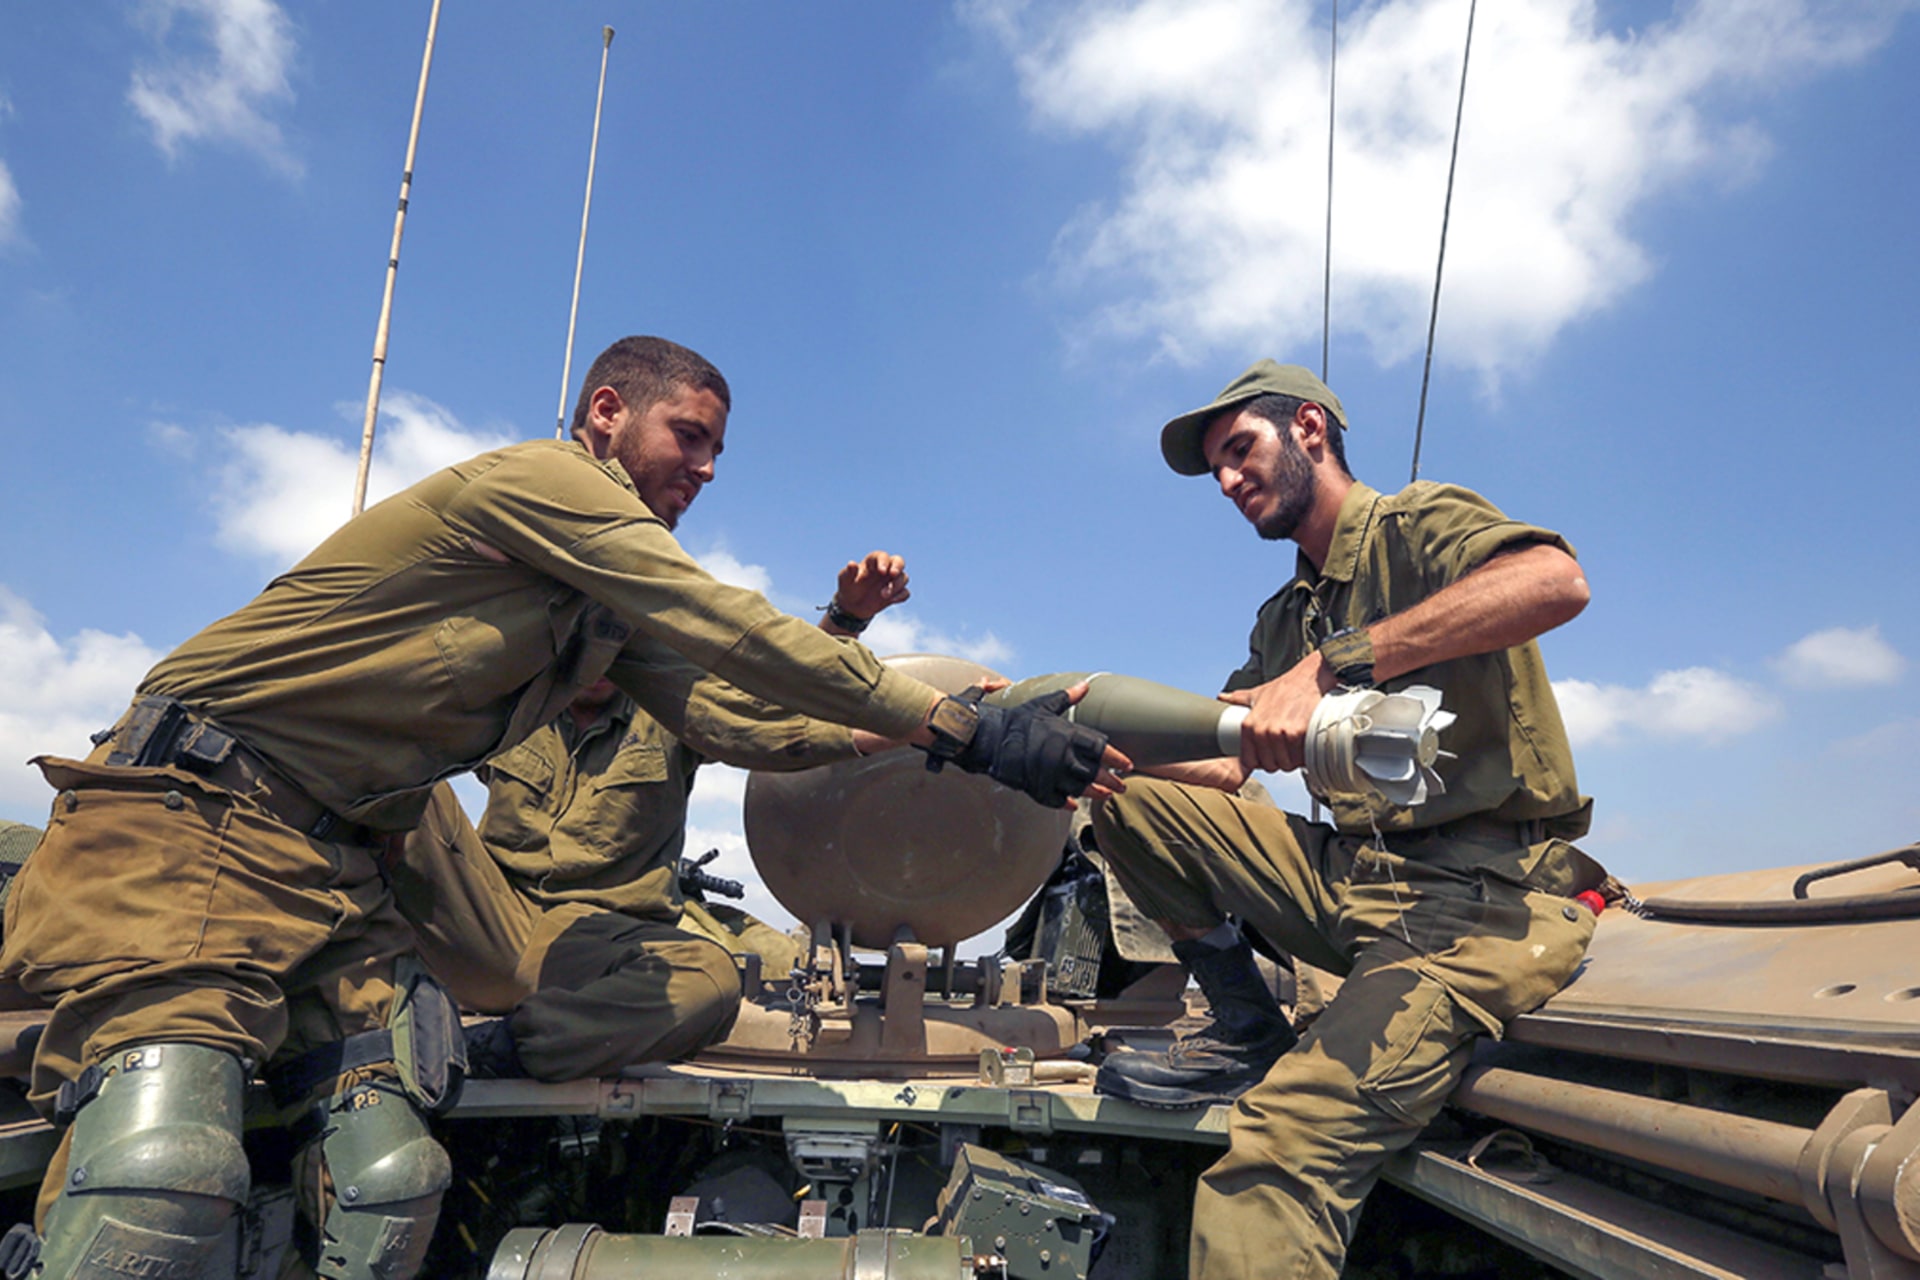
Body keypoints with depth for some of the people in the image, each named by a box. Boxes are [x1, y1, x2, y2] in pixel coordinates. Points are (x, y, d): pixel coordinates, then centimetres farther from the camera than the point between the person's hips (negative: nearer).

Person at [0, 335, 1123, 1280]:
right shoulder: (541, 481, -11)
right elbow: (746, 638, -18)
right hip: (196, 808, -8)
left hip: (338, 865, 8)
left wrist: (963, 733, 0)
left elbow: (727, 710, 7)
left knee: (389, 1179, -8)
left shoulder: (614, 604, 16)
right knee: (163, 1168, -25)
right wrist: (968, 732, -17)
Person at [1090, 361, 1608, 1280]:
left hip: (1484, 898, -8)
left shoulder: (1416, 525, -3)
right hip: (1352, 877, 8)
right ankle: (1244, 1028, 5)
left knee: (1284, 1142, -28)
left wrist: (1332, 664, -31)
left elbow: (1556, 580, -26)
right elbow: (1225, 765, 13)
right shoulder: (1286, 618, 21)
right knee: (1133, 800, -2)